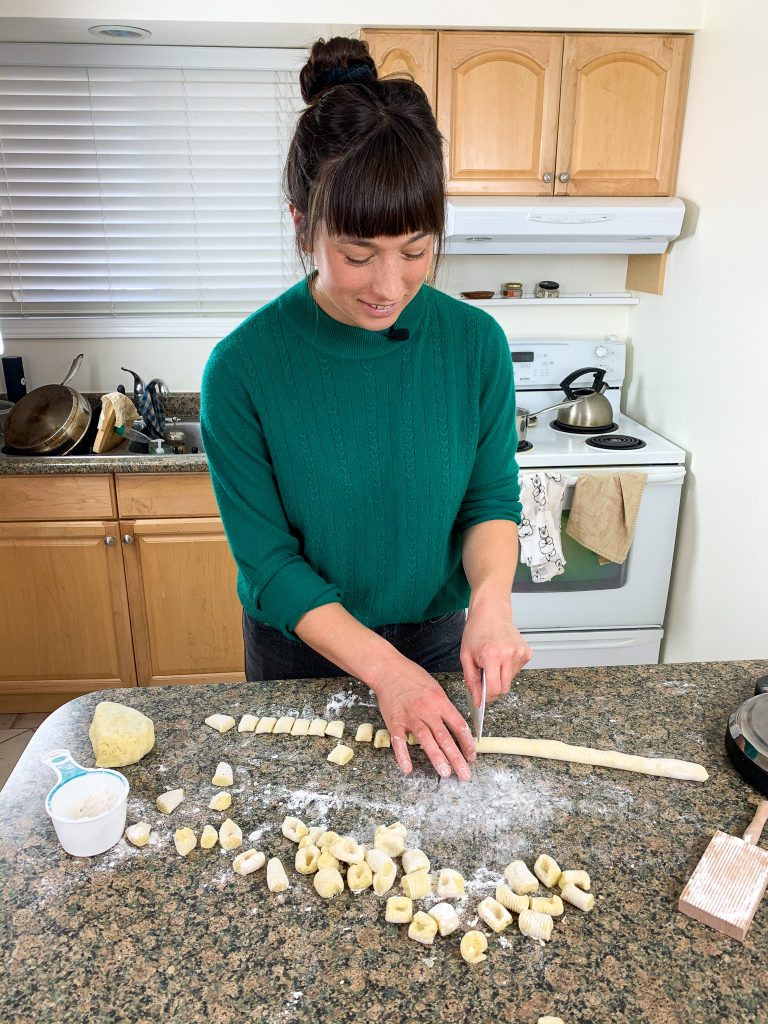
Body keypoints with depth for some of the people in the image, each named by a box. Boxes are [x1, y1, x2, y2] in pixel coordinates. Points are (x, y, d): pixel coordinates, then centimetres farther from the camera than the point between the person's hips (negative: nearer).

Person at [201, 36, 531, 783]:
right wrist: (384, 668, -25)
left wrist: (490, 599, -25)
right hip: (300, 650, -1)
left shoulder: (475, 343, -16)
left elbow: (492, 499, -6)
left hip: (434, 638, 2)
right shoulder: (242, 369, -23)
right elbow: (270, 563, -19)